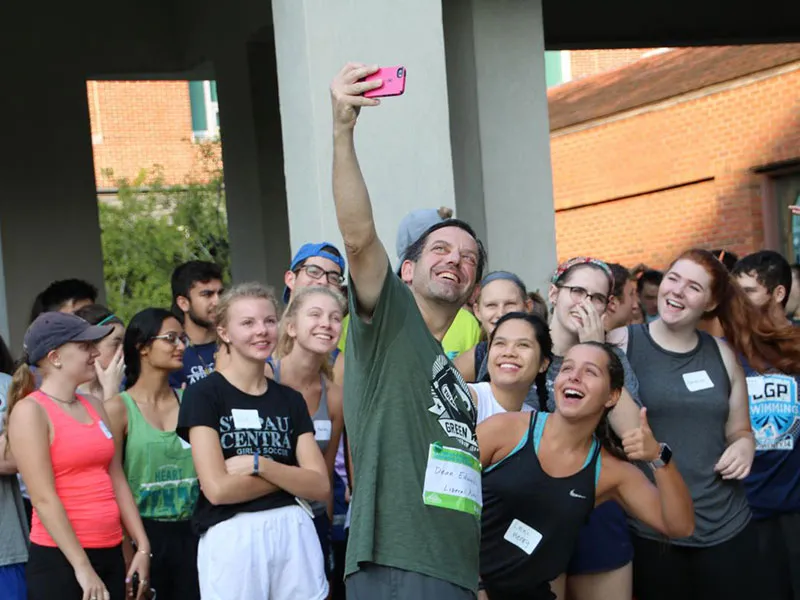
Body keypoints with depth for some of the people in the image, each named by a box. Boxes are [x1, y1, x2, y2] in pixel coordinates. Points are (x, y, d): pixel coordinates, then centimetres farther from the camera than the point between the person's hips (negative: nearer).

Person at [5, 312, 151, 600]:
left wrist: (142, 546, 7)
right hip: (59, 559, -7)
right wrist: (81, 566, -18)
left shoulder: (94, 406, 11)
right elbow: (44, 498, -15)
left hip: (110, 554, 7)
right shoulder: (30, 411, -10)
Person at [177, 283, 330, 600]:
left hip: (295, 533, 4)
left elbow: (320, 486, 1)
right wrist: (290, 476, -5)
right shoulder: (203, 394, -4)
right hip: (231, 538, -4)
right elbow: (218, 488, -14)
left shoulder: (291, 400, 10)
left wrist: (259, 464, -13)